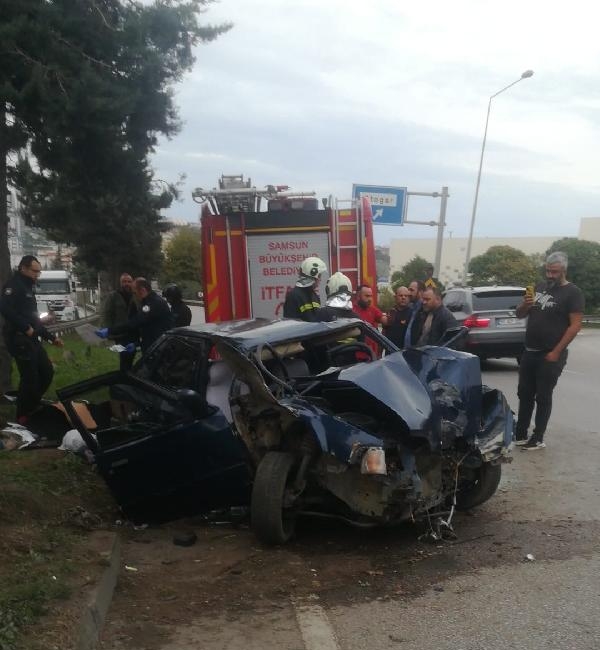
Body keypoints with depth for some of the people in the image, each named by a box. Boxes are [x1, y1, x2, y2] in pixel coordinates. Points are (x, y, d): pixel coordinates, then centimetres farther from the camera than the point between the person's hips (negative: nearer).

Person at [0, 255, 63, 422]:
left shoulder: (28, 287, 22)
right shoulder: (14, 285, -9)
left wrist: (51, 337, 25)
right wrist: (26, 328, -24)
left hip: (31, 339, 10)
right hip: (19, 339, -10)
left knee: (47, 372, 11)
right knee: (30, 377, -8)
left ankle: (32, 407, 23)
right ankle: (23, 417, 3)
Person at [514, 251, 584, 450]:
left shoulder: (572, 293, -8)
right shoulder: (539, 288, 12)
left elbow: (575, 325, -14)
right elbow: (519, 315, 16)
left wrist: (556, 352, -18)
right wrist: (525, 304, -8)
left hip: (550, 355, -6)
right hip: (529, 352, 6)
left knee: (543, 397, 0)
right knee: (524, 394, 11)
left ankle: (538, 438, 9)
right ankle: (520, 433, 20)